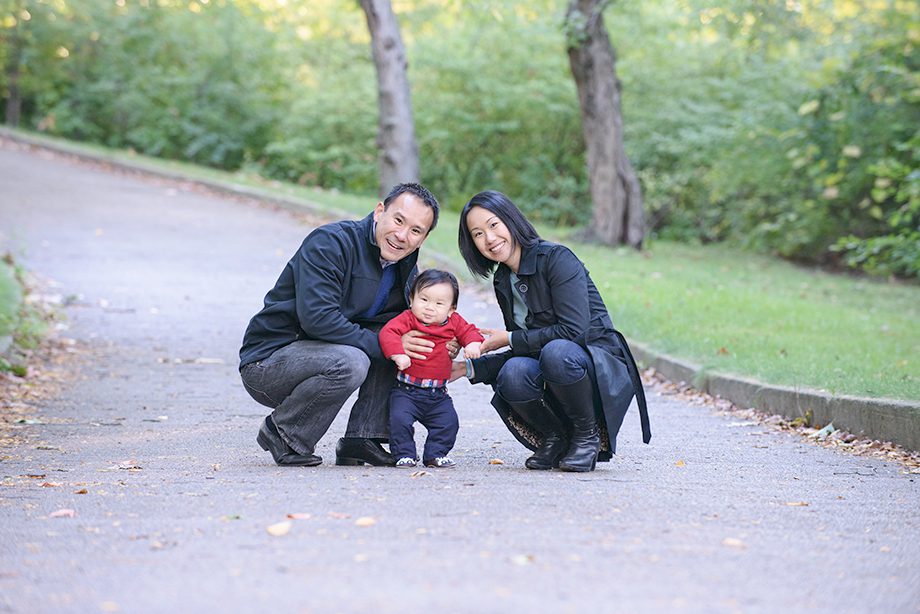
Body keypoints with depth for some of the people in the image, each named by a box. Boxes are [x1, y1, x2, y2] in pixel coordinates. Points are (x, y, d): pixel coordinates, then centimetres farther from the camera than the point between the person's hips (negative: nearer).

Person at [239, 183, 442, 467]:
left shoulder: (405, 270, 6)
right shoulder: (329, 243, -18)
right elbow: (317, 317, -28)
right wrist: (383, 345, -26)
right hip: (265, 362, -8)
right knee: (350, 362, -34)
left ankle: (363, 438, -6)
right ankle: (282, 433, -11)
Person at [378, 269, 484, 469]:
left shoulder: (454, 322, 4)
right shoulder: (408, 319, -9)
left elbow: (469, 331, 11)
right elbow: (388, 332, -20)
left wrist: (473, 343, -13)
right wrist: (398, 354, -35)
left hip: (438, 393, 3)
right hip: (407, 390, -3)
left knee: (448, 422, -7)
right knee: (400, 419, -20)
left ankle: (436, 454, 10)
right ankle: (404, 454, -3)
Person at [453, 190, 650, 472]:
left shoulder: (557, 258, -12)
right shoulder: (502, 282, 10)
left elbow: (574, 330, -21)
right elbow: (523, 351, 12)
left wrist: (509, 340, -15)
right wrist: (469, 369, 1)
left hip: (604, 371, -5)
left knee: (557, 352, -38)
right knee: (513, 372, -28)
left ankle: (588, 435, -12)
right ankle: (555, 438, -1)